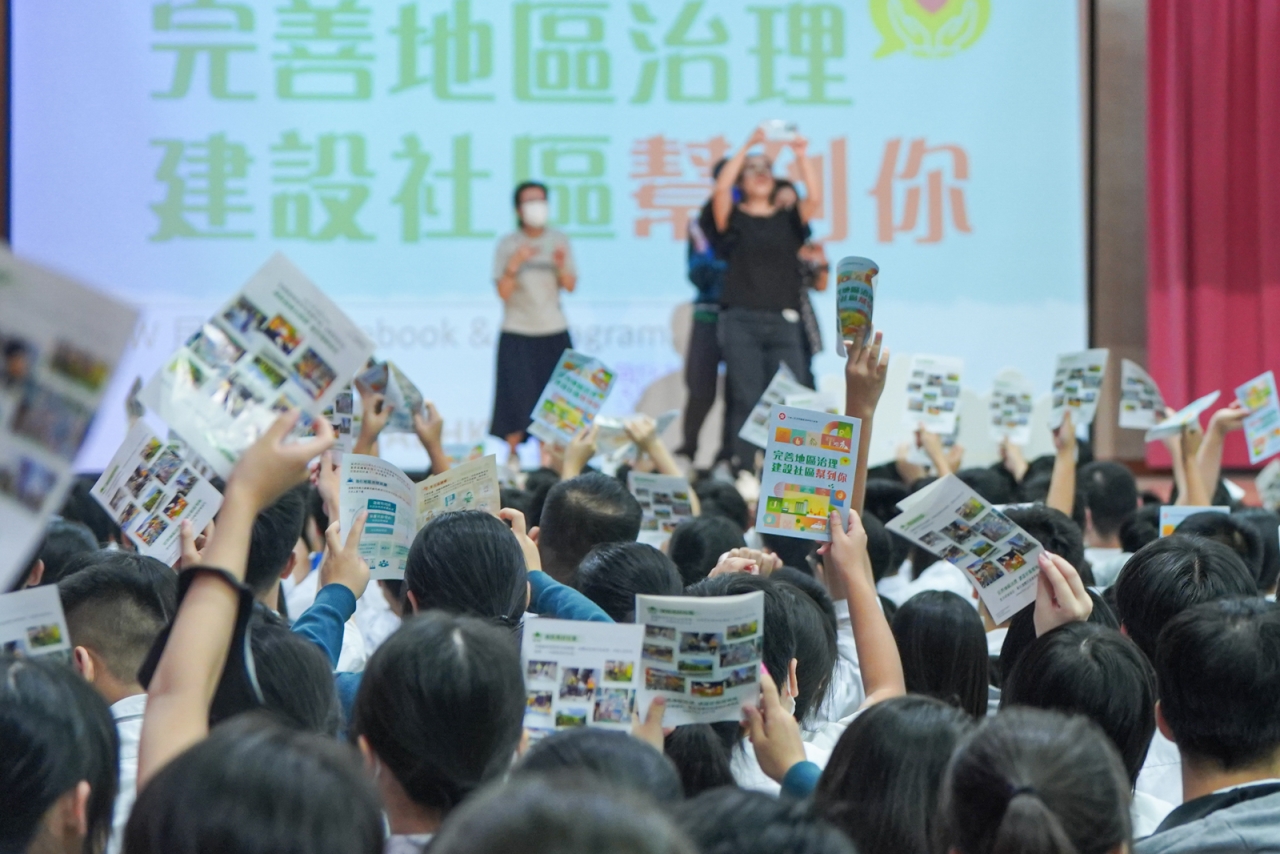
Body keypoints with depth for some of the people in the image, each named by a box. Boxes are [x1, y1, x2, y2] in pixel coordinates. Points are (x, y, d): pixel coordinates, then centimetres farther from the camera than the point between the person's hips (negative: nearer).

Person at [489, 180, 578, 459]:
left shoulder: (559, 241, 6)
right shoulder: (507, 245, -2)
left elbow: (571, 286, 2)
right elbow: (504, 292, -8)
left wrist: (561, 265, -16)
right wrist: (514, 264, -22)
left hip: (554, 333, 2)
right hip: (517, 334, -2)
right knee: (516, 400, -6)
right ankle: (510, 460, 3)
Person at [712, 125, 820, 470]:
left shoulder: (789, 219, 14)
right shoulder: (733, 218, 9)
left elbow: (815, 198, -3)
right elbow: (721, 188, -9)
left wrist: (801, 156, -13)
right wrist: (747, 147, -14)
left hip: (783, 322, 2)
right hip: (741, 321, -2)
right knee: (745, 399, -6)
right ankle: (744, 472, -6)